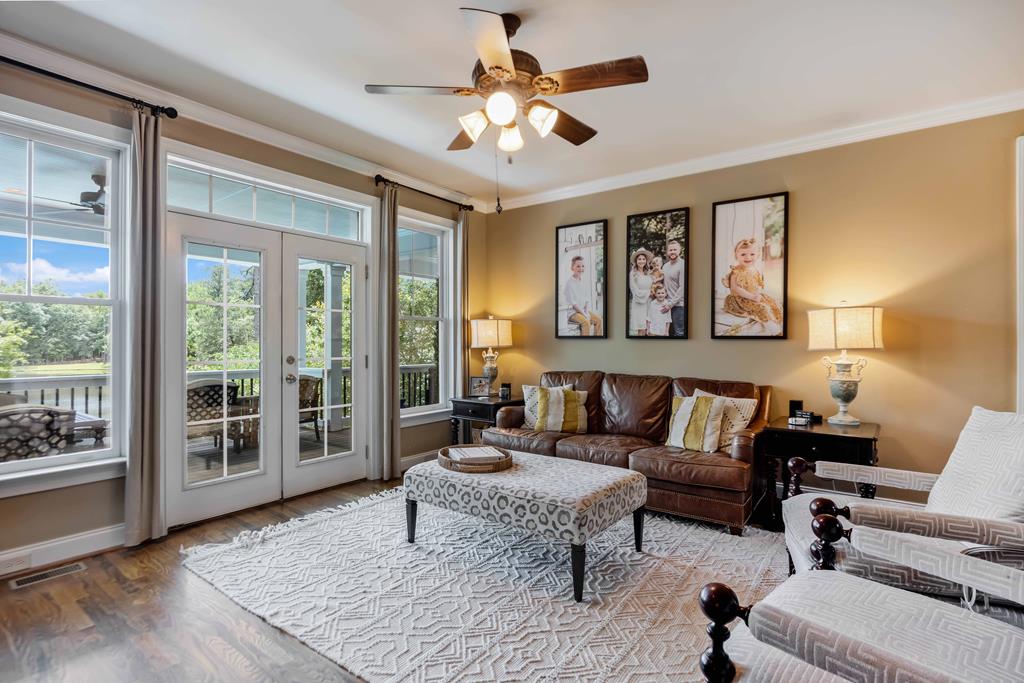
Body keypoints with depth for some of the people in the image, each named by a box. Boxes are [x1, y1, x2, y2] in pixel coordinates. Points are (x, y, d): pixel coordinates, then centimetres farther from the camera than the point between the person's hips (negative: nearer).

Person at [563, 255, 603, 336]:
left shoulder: (585, 282, 10)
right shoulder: (569, 283, -11)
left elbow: (587, 300, 11)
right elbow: (572, 302, -14)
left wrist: (586, 312, -7)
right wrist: (583, 314, -18)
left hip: (584, 310, 7)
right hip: (573, 312, -7)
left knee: (599, 319, -10)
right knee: (586, 322, -29)